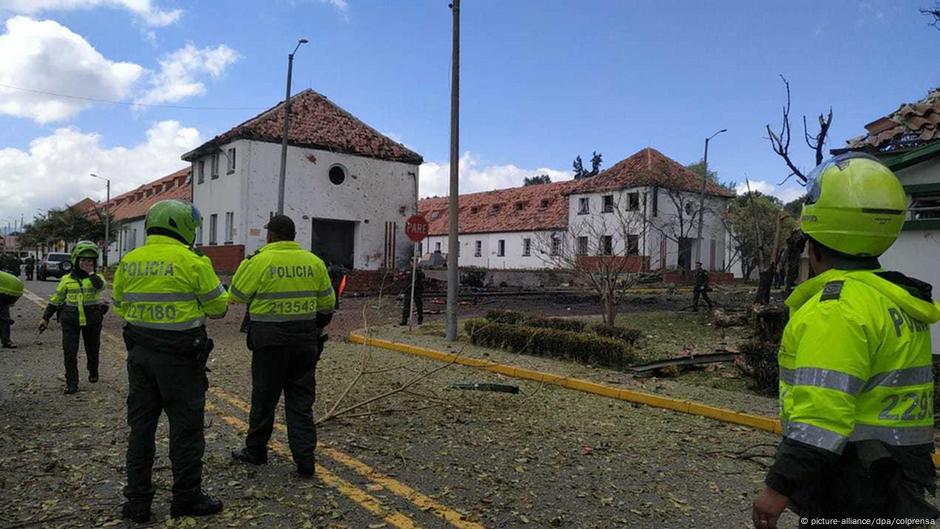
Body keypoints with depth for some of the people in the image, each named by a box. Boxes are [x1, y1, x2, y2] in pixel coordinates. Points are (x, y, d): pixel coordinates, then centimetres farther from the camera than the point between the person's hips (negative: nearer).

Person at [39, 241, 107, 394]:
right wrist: (45, 317, 10)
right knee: (69, 352, -5)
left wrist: (90, 272, -17)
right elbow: (55, 299, 12)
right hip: (70, 320, 1)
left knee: (92, 349, 14)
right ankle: (71, 383, 3)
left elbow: (100, 286, -26)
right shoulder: (67, 278, 5)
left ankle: (93, 372, 38)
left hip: (92, 320, -1)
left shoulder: (97, 277, 0)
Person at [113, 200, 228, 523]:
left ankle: (137, 501, 23)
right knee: (186, 426, 6)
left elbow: (120, 306, 15)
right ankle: (187, 498, 17)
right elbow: (218, 307, -6)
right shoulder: (192, 261, -13)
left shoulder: (129, 261, 4)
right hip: (180, 356, -6)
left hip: (140, 353, 6)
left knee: (141, 425, 15)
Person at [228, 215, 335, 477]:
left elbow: (235, 296, 0)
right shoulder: (314, 261, 2)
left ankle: (255, 450, 30)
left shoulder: (260, 261, -10)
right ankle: (305, 459, 8)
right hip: (305, 338, 3)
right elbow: (327, 303, 8)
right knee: (301, 400, 9)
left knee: (264, 397, 12)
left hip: (270, 339, -3)